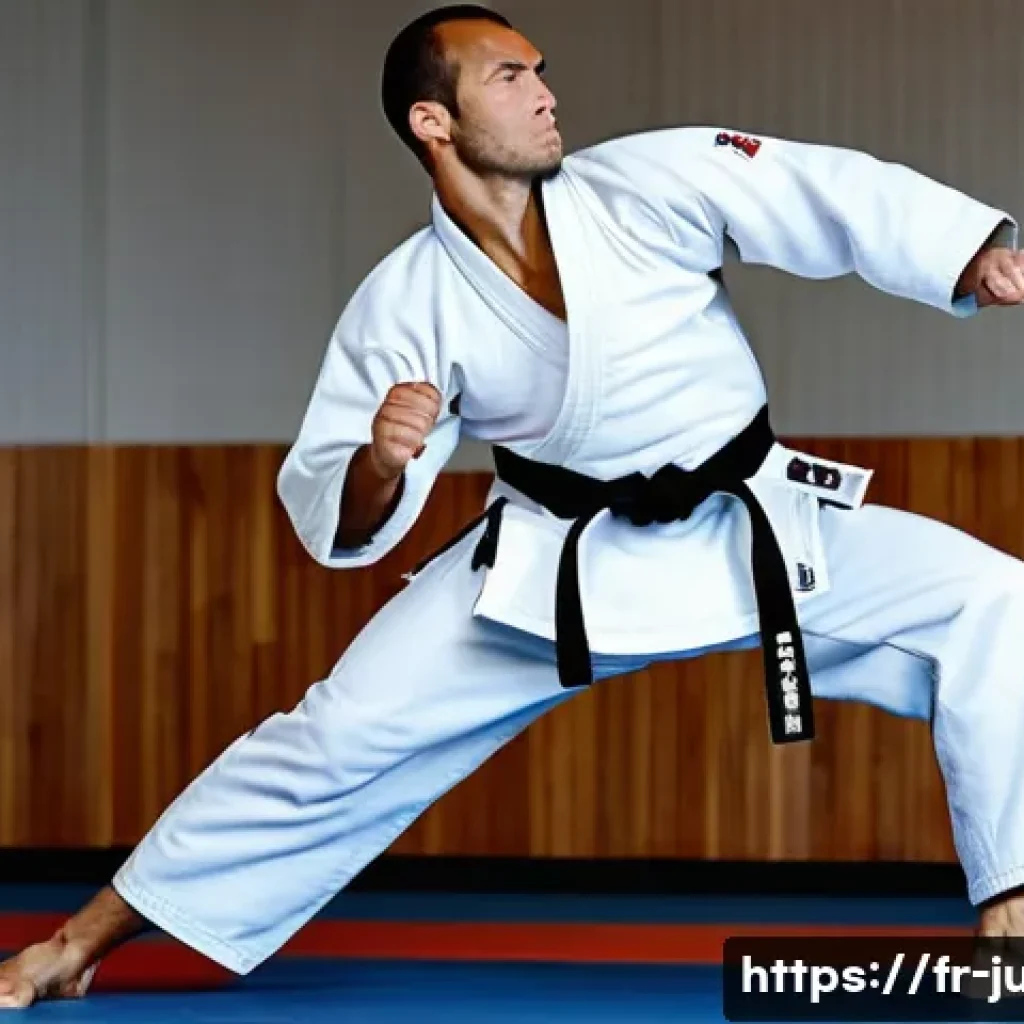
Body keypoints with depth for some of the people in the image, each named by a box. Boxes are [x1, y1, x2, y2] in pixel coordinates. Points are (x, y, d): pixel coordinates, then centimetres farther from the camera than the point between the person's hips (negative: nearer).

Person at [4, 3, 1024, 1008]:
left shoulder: (651, 180, -13)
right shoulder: (405, 303, -11)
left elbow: (843, 197, -19)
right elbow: (334, 521, -6)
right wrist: (379, 465, -29)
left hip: (750, 531, 1)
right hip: (555, 564, -1)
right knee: (341, 731, -4)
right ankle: (85, 938, 10)